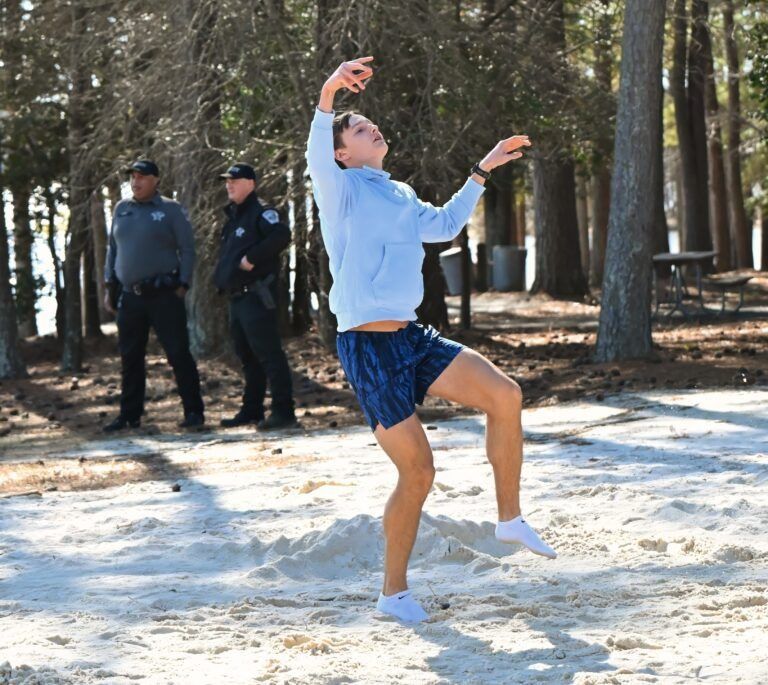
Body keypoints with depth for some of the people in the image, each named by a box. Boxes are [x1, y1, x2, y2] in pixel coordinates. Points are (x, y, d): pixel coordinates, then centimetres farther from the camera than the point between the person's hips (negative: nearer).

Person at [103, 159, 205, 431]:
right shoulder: (122, 209, 12)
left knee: (178, 353, -5)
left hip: (163, 295, -5)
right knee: (130, 358, 9)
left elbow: (187, 250, -1)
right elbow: (112, 249, 18)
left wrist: (183, 285, -9)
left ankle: (193, 411, -2)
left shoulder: (170, 210, -1)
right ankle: (130, 415, 17)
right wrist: (109, 286, 12)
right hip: (130, 296, 5)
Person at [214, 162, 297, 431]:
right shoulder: (233, 217, 21)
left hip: (256, 296, -10)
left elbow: (281, 235, -27)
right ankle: (251, 410, 20)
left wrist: (252, 258, -25)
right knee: (247, 356, 14)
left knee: (268, 353, -12)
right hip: (237, 297, 10)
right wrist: (221, 278, 13)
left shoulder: (261, 213, -8)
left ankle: (283, 411, -13)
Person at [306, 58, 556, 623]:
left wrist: (482, 173, 35)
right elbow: (318, 160, -29)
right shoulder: (343, 188, -5)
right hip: (368, 346, -7)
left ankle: (510, 518, 10)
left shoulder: (399, 195, 19)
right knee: (418, 472, -7)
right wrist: (328, 97, -46)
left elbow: (443, 225, 38)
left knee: (505, 396, -7)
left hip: (411, 336, 7)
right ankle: (395, 592, 9)